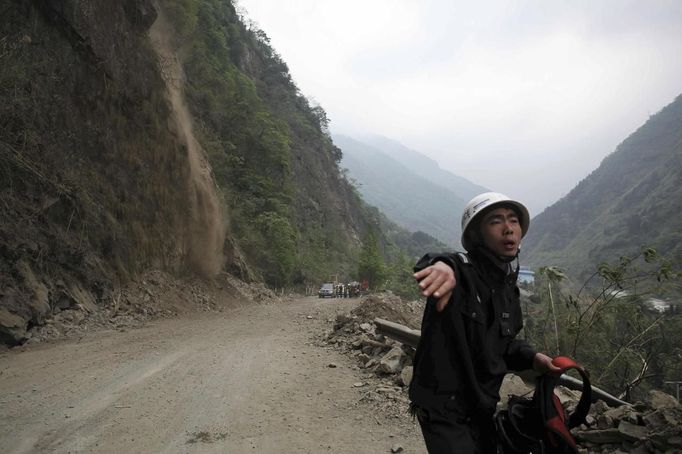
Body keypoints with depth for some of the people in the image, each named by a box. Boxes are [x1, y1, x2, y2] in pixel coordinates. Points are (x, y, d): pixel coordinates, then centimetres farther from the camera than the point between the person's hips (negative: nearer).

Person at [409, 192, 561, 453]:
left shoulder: (508, 287, 5)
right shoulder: (462, 270, -19)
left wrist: (532, 358, -3)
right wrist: (441, 265, -68)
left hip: (482, 408, 8)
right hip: (443, 408, -8)